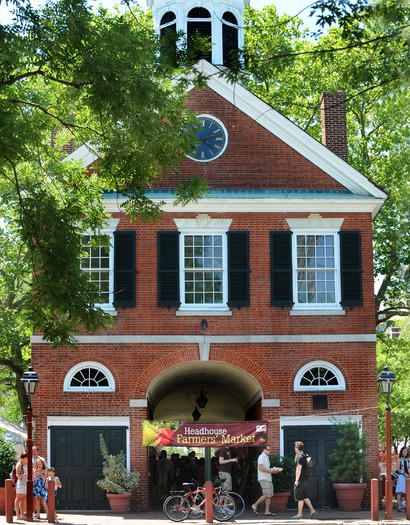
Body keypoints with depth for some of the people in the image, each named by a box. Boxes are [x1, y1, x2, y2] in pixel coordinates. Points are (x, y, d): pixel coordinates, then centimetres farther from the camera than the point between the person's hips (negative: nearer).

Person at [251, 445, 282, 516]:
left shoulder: (266, 457, 22)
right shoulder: (262, 457, -9)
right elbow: (260, 468, -20)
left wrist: (273, 470, 10)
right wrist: (270, 471, -18)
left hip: (268, 478, 10)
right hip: (263, 479, -10)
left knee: (269, 495, 4)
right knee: (266, 495, -14)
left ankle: (267, 511, 4)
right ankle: (255, 505, -4)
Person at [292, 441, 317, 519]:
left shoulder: (300, 457, -13)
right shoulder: (304, 456, 16)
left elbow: (299, 468, -19)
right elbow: (296, 462, 33)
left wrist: (296, 480, -20)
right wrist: (296, 454, 22)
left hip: (301, 480, -10)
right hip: (305, 479, 10)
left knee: (300, 497, -5)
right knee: (304, 497, 14)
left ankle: (299, 514, -2)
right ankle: (312, 510, 10)